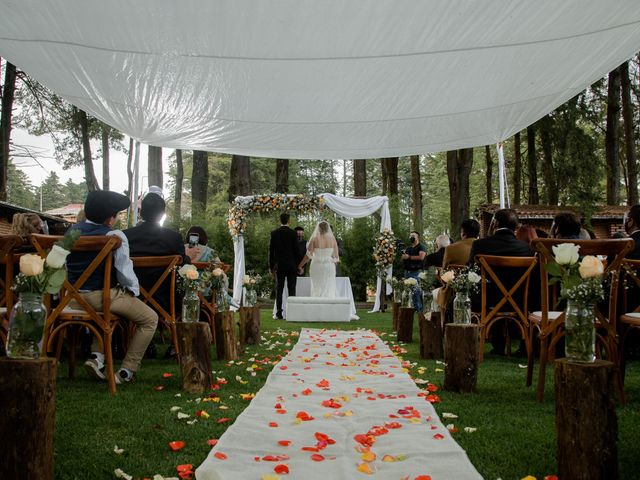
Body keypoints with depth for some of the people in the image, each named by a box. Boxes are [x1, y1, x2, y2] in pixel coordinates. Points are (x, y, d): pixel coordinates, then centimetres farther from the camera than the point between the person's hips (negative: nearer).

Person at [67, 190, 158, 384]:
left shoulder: (72, 231, 7)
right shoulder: (115, 236, -15)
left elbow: (66, 266, 17)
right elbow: (124, 272, -15)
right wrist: (135, 290, 4)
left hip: (73, 297, 8)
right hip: (103, 296, -8)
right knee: (150, 319, 6)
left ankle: (97, 356, 20)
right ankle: (126, 372, 4)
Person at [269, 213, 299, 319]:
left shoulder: (274, 233, 1)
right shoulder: (293, 233, -5)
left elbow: (271, 250, 2)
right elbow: (296, 250, -4)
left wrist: (271, 266, 9)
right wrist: (298, 265, 5)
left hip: (279, 265, 2)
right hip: (291, 265, -2)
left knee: (279, 289, 5)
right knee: (291, 289, 1)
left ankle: (279, 313, 2)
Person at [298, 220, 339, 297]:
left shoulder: (314, 239, -4)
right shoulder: (332, 239, 1)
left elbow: (308, 255, -7)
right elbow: (336, 256, 3)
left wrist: (299, 266, 0)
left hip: (317, 267, -1)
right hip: (329, 267, 1)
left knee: (317, 290, 3)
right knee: (329, 290, 5)